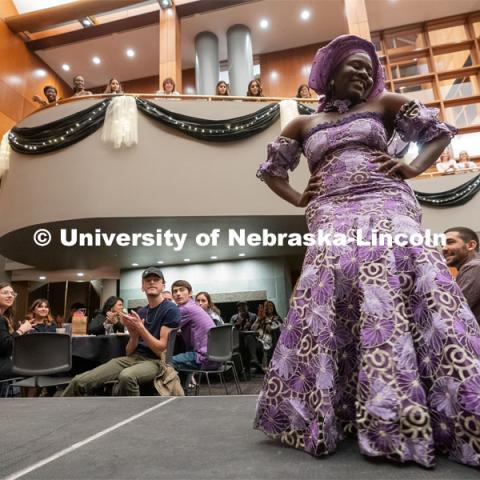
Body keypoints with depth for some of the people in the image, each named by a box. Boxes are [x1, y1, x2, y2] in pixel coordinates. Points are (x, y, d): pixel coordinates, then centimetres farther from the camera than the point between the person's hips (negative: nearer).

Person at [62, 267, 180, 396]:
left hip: (154, 361, -6)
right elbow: (129, 352, 13)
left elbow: (161, 350, -10)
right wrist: (134, 335, -8)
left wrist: (140, 328, -15)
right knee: (79, 381, -11)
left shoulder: (170, 309, -4)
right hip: (132, 358, 6)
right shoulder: (140, 312, 16)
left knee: (127, 376, -41)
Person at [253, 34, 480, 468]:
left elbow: (440, 131, 23)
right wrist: (299, 199, 13)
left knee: (409, 276, -21)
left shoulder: (385, 105, 22)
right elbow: (271, 170, 30)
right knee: (333, 299, -17)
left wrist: (413, 167, 4)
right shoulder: (303, 125, 24)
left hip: (386, 204, 0)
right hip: (332, 216, 1)